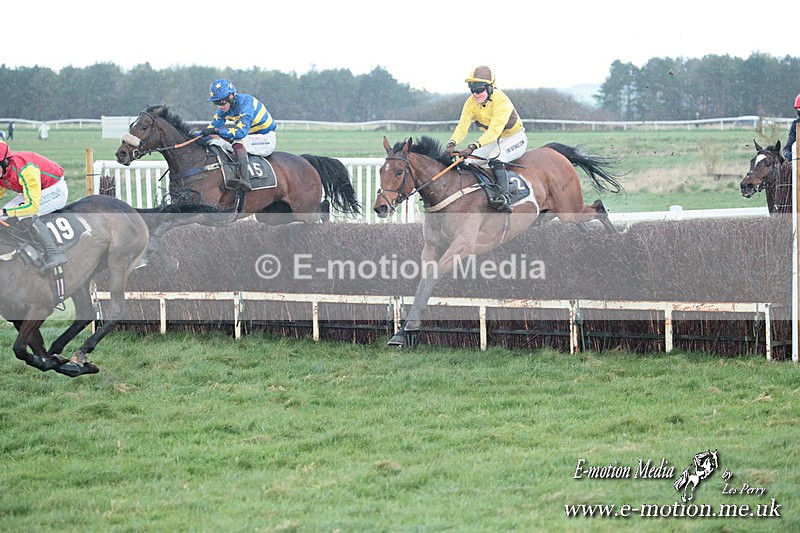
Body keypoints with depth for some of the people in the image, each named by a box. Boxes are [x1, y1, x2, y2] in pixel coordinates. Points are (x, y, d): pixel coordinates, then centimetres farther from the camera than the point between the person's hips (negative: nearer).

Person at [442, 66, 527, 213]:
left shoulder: (501, 101, -30)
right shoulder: (471, 103, -9)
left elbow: (495, 130, -39)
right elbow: (462, 126, -18)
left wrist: (473, 146, -50)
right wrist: (452, 144, -39)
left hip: (515, 138, -7)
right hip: (492, 140, 8)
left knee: (495, 159, -34)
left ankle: (504, 196, -44)